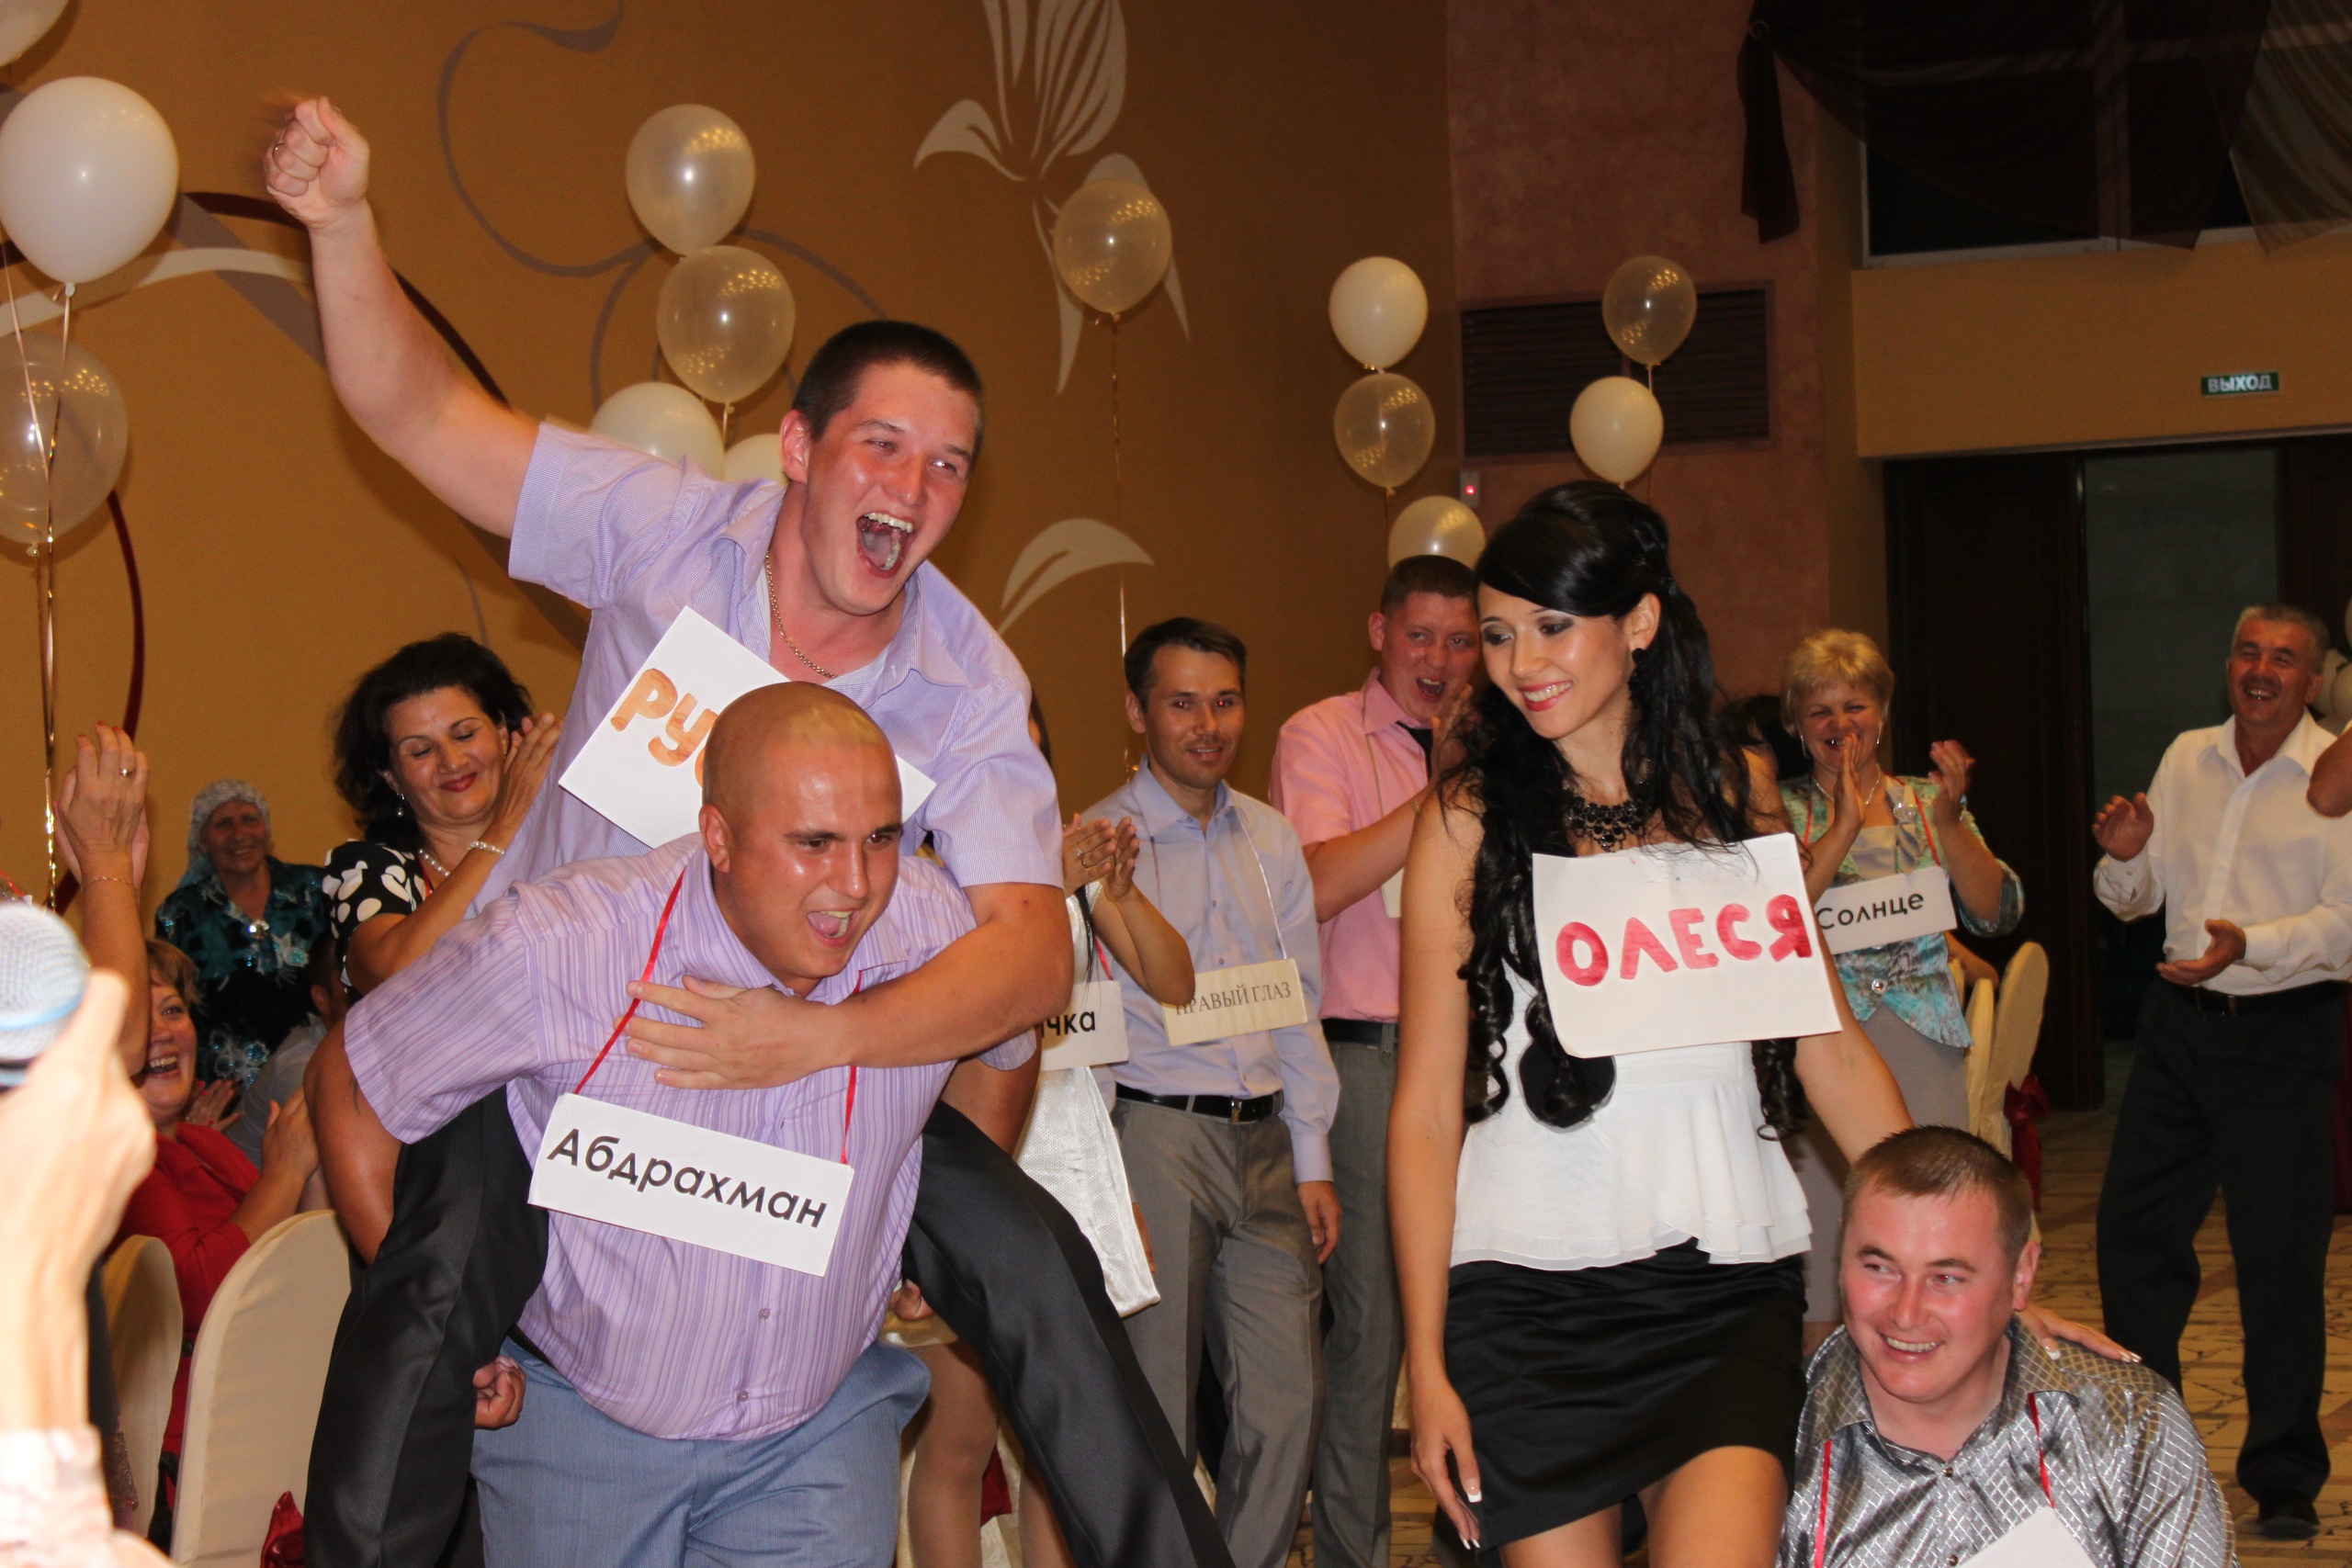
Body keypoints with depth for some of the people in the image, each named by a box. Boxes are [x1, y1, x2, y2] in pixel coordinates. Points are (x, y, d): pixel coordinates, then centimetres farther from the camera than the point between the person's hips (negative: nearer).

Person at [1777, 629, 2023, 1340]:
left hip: (1926, 1039, 3)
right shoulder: (1779, 810, 3)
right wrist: (1843, 829, -16)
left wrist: (1948, 821, -11)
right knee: (1824, 1213, -4)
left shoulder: (1927, 801, 10)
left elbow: (1998, 914, 0)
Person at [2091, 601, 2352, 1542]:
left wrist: (2252, 945, -29)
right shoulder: (2187, 759, 10)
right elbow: (2133, 900, 15)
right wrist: (2125, 858, -7)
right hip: (2180, 1024, 5)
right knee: (2131, 1230, 9)